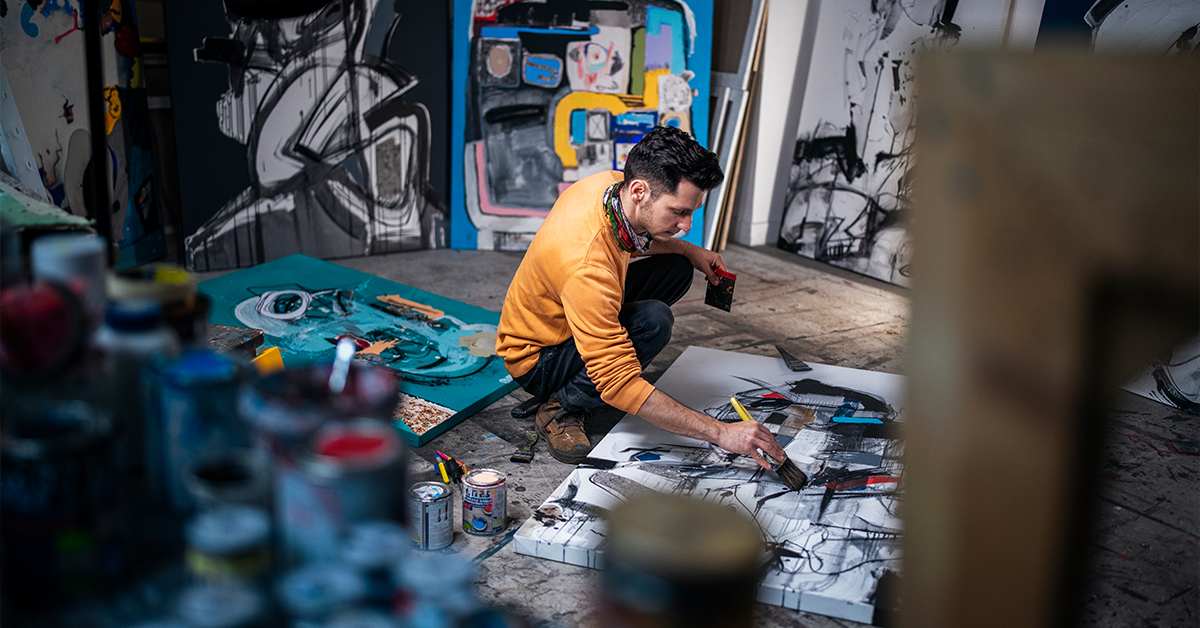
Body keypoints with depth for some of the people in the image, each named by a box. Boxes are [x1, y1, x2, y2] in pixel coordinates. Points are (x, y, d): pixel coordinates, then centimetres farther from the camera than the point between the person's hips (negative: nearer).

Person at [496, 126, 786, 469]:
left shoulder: (610, 184, -15)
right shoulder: (587, 267, -40)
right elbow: (620, 387, -40)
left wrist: (688, 250, -1)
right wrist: (721, 433, -39)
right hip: (536, 360, -9)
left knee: (676, 269, 3)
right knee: (654, 321, -31)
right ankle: (560, 406, -11)